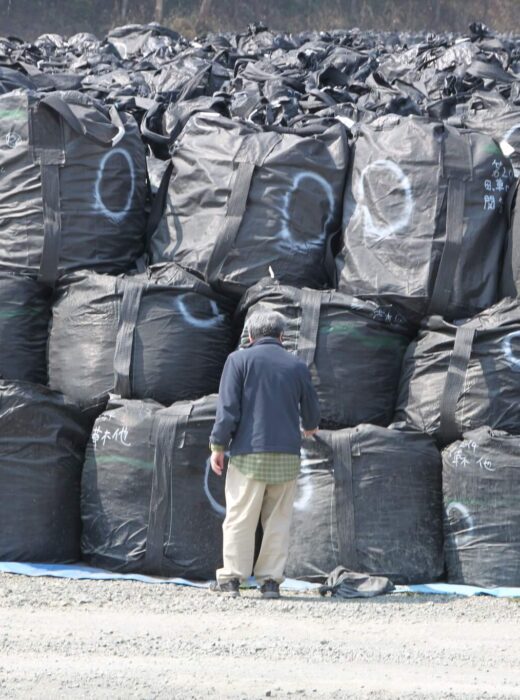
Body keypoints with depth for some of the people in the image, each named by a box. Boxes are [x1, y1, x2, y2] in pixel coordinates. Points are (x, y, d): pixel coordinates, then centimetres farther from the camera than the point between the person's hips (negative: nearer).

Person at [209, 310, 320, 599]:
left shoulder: (239, 360, 0)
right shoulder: (297, 366, 9)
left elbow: (228, 407, -6)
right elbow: (311, 411, 18)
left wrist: (218, 446, 1)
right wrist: (308, 427, 41)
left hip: (250, 453, -2)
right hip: (288, 456, 2)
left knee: (240, 517, 0)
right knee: (278, 519, 4)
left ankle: (231, 577, -1)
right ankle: (271, 580, 1)